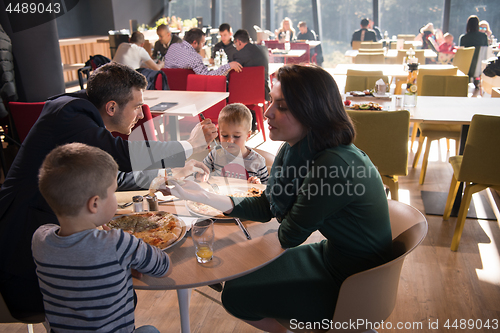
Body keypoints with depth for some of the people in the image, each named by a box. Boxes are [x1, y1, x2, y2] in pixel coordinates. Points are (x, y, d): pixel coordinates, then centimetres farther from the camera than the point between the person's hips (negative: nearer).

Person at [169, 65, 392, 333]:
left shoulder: (334, 165, -34)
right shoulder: (296, 149, -6)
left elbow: (288, 236, -21)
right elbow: (266, 206, 3)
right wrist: (206, 197, -5)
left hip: (352, 282, -8)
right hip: (334, 255, 8)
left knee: (236, 295, -2)